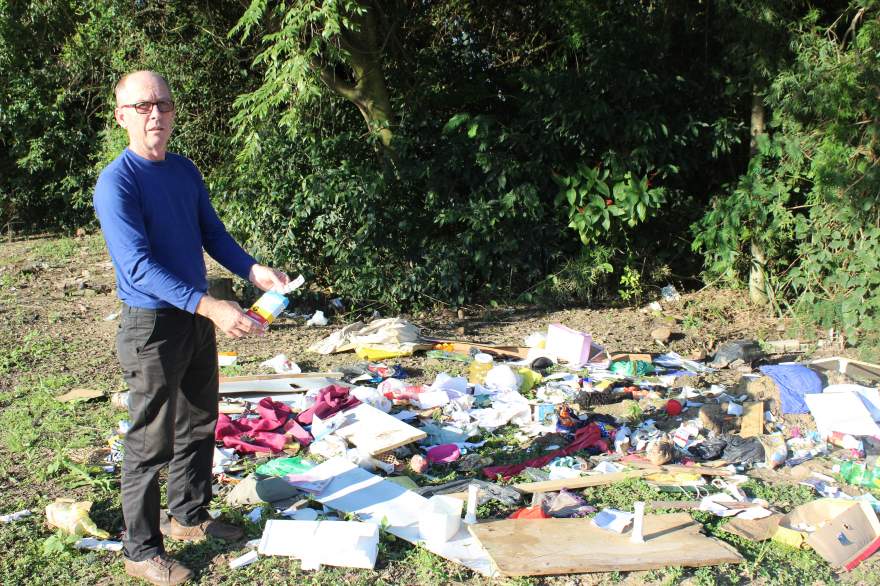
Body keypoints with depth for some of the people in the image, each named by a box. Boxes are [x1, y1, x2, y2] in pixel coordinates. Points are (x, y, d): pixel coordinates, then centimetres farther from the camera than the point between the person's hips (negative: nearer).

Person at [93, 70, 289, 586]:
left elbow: (213, 234, 10)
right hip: (152, 325, -7)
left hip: (198, 319, 8)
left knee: (199, 426, 19)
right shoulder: (116, 183, -17)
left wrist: (253, 270, -10)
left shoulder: (186, 172, 6)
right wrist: (210, 306, -34)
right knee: (152, 442, 2)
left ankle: (189, 516, 38)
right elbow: (139, 266, -25)